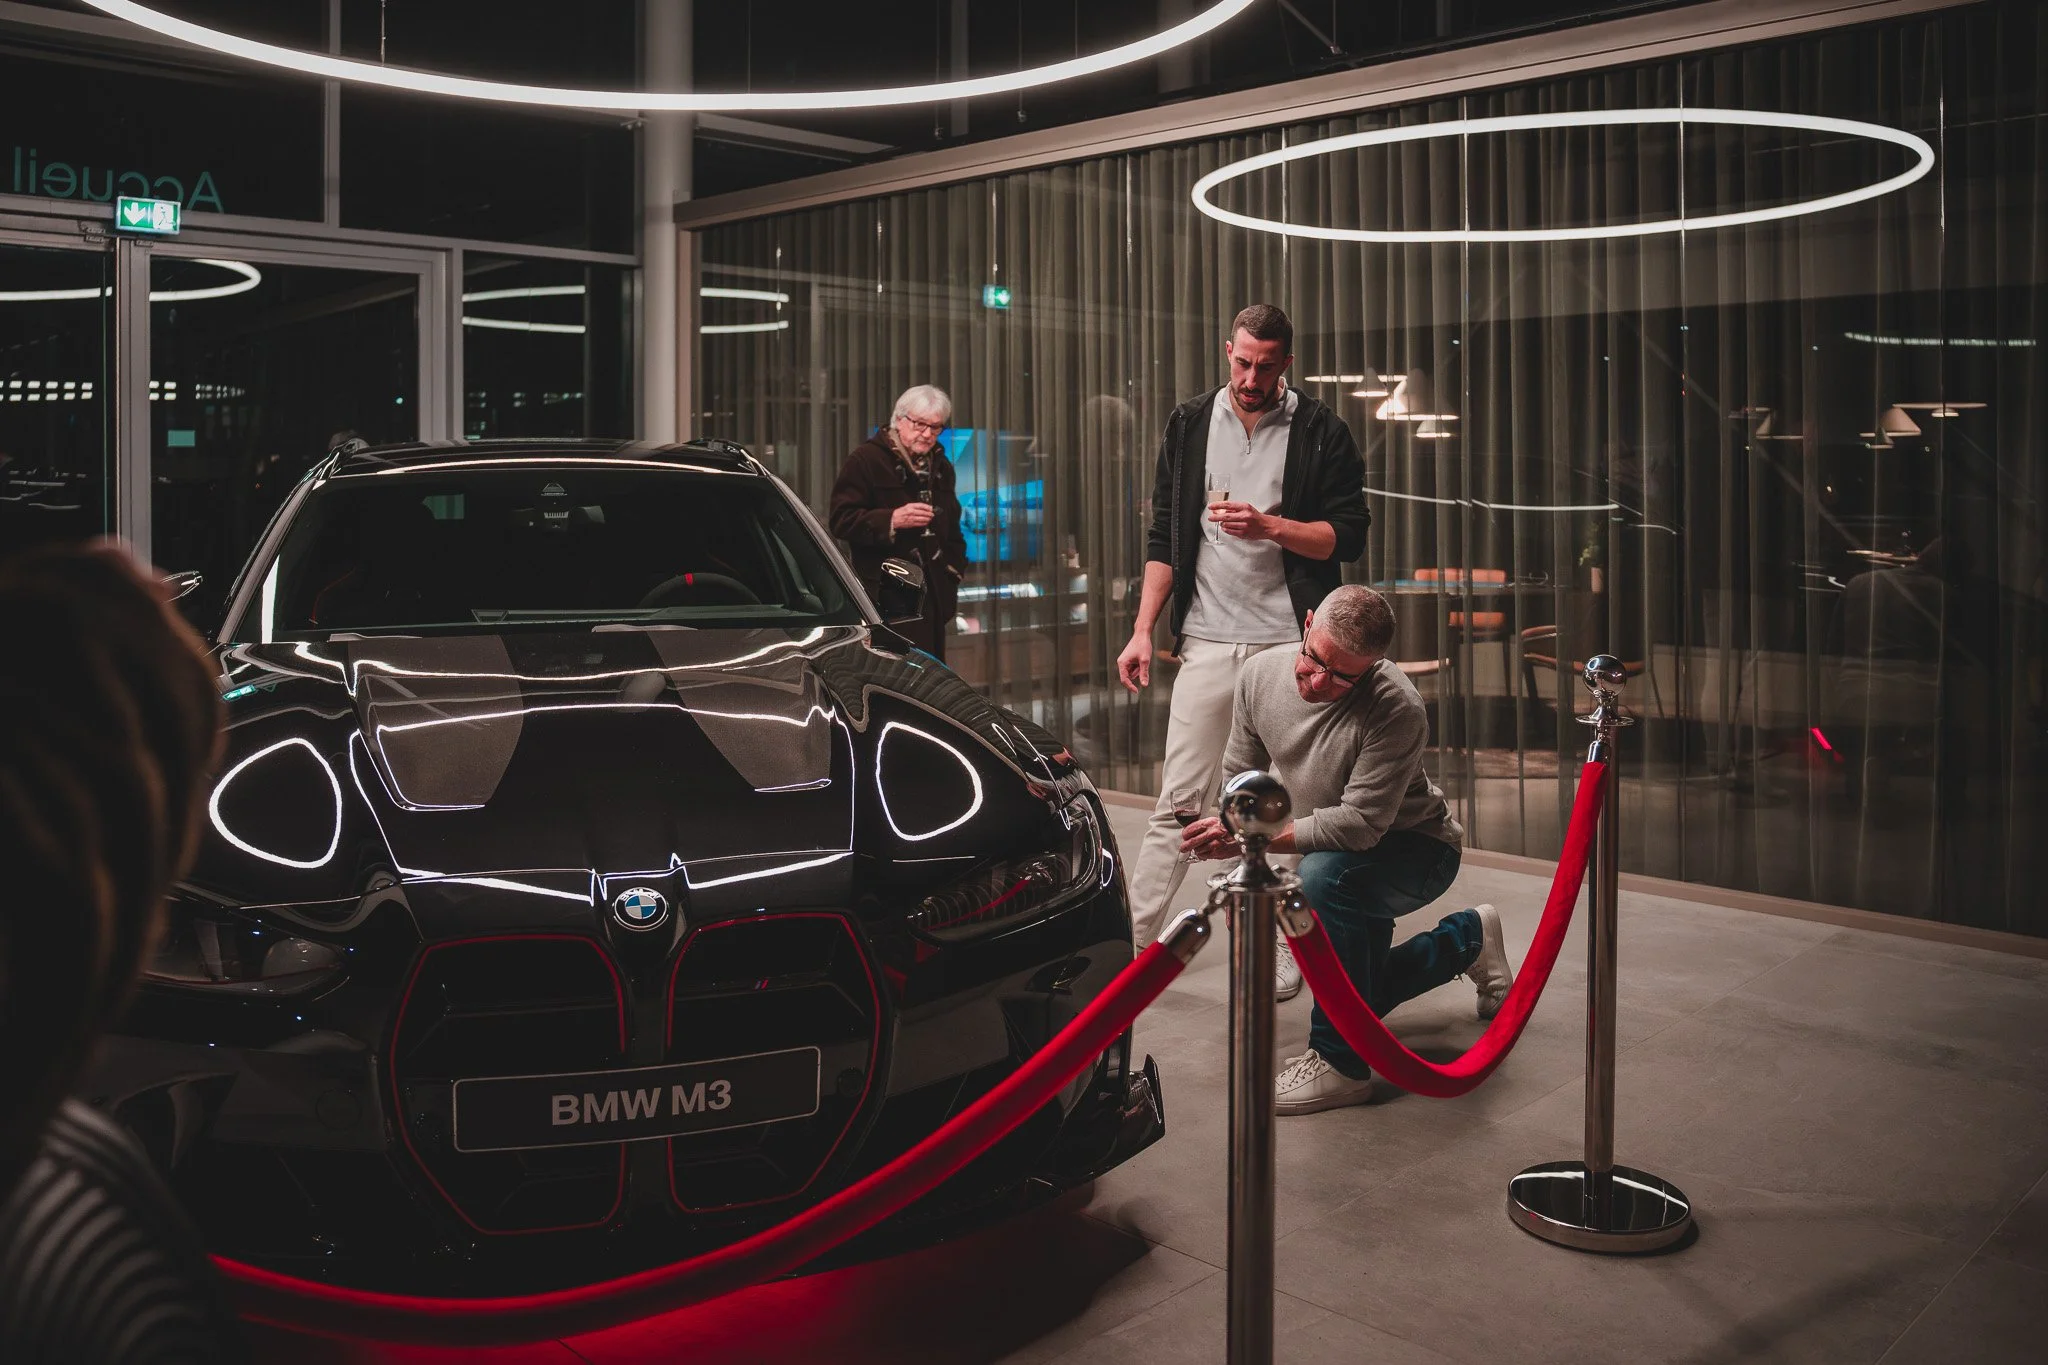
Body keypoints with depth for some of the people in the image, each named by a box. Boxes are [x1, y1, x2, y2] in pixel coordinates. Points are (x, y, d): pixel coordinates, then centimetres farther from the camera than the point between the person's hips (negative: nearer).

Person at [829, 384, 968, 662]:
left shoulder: (941, 466, 20)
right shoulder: (866, 460, -3)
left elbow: (952, 527, 30)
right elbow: (842, 520, -10)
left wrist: (954, 569, 16)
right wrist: (892, 519, -22)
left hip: (933, 594, 7)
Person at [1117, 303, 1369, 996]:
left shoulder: (1322, 432, 2)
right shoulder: (1190, 424, 10)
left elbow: (1349, 535, -1)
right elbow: (1165, 536, 12)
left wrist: (1271, 527, -16)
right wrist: (1142, 630, 5)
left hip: (1290, 644, -1)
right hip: (1207, 641, 2)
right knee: (1179, 801, 1)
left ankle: (1284, 955, 14)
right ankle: (1130, 940, 5)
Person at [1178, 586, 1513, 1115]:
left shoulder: (1397, 710, -34)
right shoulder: (1260, 674, -15)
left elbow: (1359, 824, -36)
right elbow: (1240, 775, 0)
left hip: (1417, 849, -7)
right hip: (1339, 854, 7)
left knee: (1324, 876, -38)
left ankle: (1340, 1064, -24)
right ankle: (1468, 938, 38)